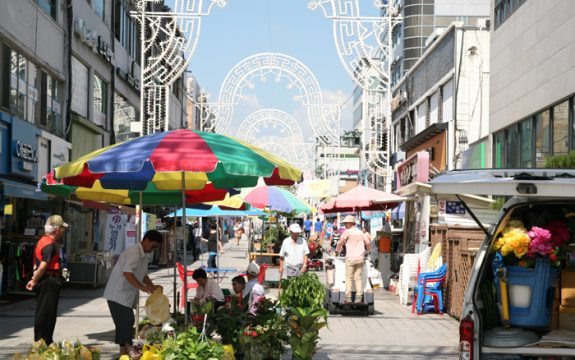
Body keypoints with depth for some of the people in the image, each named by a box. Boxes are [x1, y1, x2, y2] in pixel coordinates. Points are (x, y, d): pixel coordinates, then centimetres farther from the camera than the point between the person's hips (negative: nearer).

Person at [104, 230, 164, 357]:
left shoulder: (143, 256, 14)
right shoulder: (133, 251, -18)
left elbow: (143, 275, 22)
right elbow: (127, 272, -30)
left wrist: (152, 286, 6)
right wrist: (142, 287, -33)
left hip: (127, 296, 10)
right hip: (118, 294, -10)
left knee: (125, 324, 11)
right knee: (126, 322, -12)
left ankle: (124, 354, 17)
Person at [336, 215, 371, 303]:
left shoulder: (347, 231, -2)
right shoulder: (360, 232, 14)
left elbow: (340, 242, -5)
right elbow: (368, 243, 15)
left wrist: (337, 250, 12)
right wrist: (367, 251, 33)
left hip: (350, 258, -4)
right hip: (360, 258, 4)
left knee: (349, 278, 1)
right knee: (358, 278, 6)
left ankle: (348, 297, -4)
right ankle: (359, 297, -2)